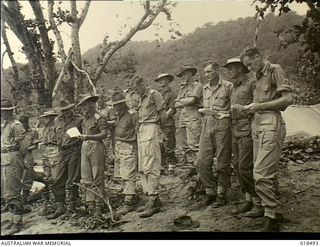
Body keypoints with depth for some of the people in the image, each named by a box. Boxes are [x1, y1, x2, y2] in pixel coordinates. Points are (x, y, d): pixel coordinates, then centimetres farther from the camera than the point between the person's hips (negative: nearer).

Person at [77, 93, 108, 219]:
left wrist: (88, 137, -23)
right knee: (86, 179, 6)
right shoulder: (85, 120, 18)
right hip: (85, 148, 7)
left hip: (96, 147, -7)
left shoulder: (99, 118, -5)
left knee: (97, 178, -4)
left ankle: (99, 206, 2)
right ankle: (90, 204, 12)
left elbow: (104, 134, -15)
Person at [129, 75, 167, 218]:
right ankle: (154, 199, 15)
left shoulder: (154, 94, -5)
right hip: (141, 130, 9)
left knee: (151, 167, -12)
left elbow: (163, 115, -8)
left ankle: (153, 202, -10)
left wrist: (158, 130, 5)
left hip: (151, 130, -9)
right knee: (142, 168, 8)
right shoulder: (142, 98, 21)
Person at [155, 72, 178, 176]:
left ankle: (171, 168, -2)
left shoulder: (171, 94, 1)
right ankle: (161, 167, 14)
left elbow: (172, 110, -7)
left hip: (167, 123, -5)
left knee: (169, 147, -6)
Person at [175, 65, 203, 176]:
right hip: (182, 117, 8)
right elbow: (176, 104, 16)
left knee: (193, 144, -13)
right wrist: (185, 103, -2)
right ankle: (191, 166, 11)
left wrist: (181, 102, 4)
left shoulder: (197, 86, 0)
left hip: (193, 117, -8)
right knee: (185, 145, 6)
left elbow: (191, 100, -13)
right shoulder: (182, 88, 22)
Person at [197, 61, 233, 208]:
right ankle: (210, 191, 15)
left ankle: (221, 194, 13)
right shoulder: (205, 88, 17)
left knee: (222, 162, 1)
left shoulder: (228, 86, -3)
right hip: (207, 125, 6)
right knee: (202, 161, 1)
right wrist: (205, 111, 7)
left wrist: (216, 112, -9)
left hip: (222, 125, -6)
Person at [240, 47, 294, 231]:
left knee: (261, 174, -14)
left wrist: (260, 106, -11)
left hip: (271, 124, -9)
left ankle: (271, 218, -6)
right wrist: (253, 108, 4)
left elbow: (289, 98, -12)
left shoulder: (275, 70, -3)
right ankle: (274, 213, 21)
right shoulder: (259, 77, 21)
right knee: (268, 173, 12)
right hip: (258, 124, 9)